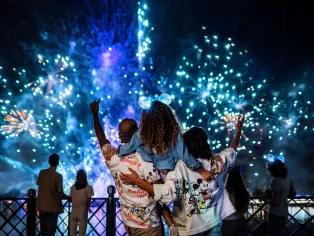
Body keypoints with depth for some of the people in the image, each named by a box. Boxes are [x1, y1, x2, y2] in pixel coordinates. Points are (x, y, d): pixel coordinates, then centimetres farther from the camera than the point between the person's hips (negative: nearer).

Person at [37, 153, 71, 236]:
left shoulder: (42, 173, 1)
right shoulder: (57, 176, -14)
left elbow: (39, 184, 12)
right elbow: (60, 193, -14)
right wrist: (69, 198, 4)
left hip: (41, 205, 5)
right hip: (52, 207, -5)